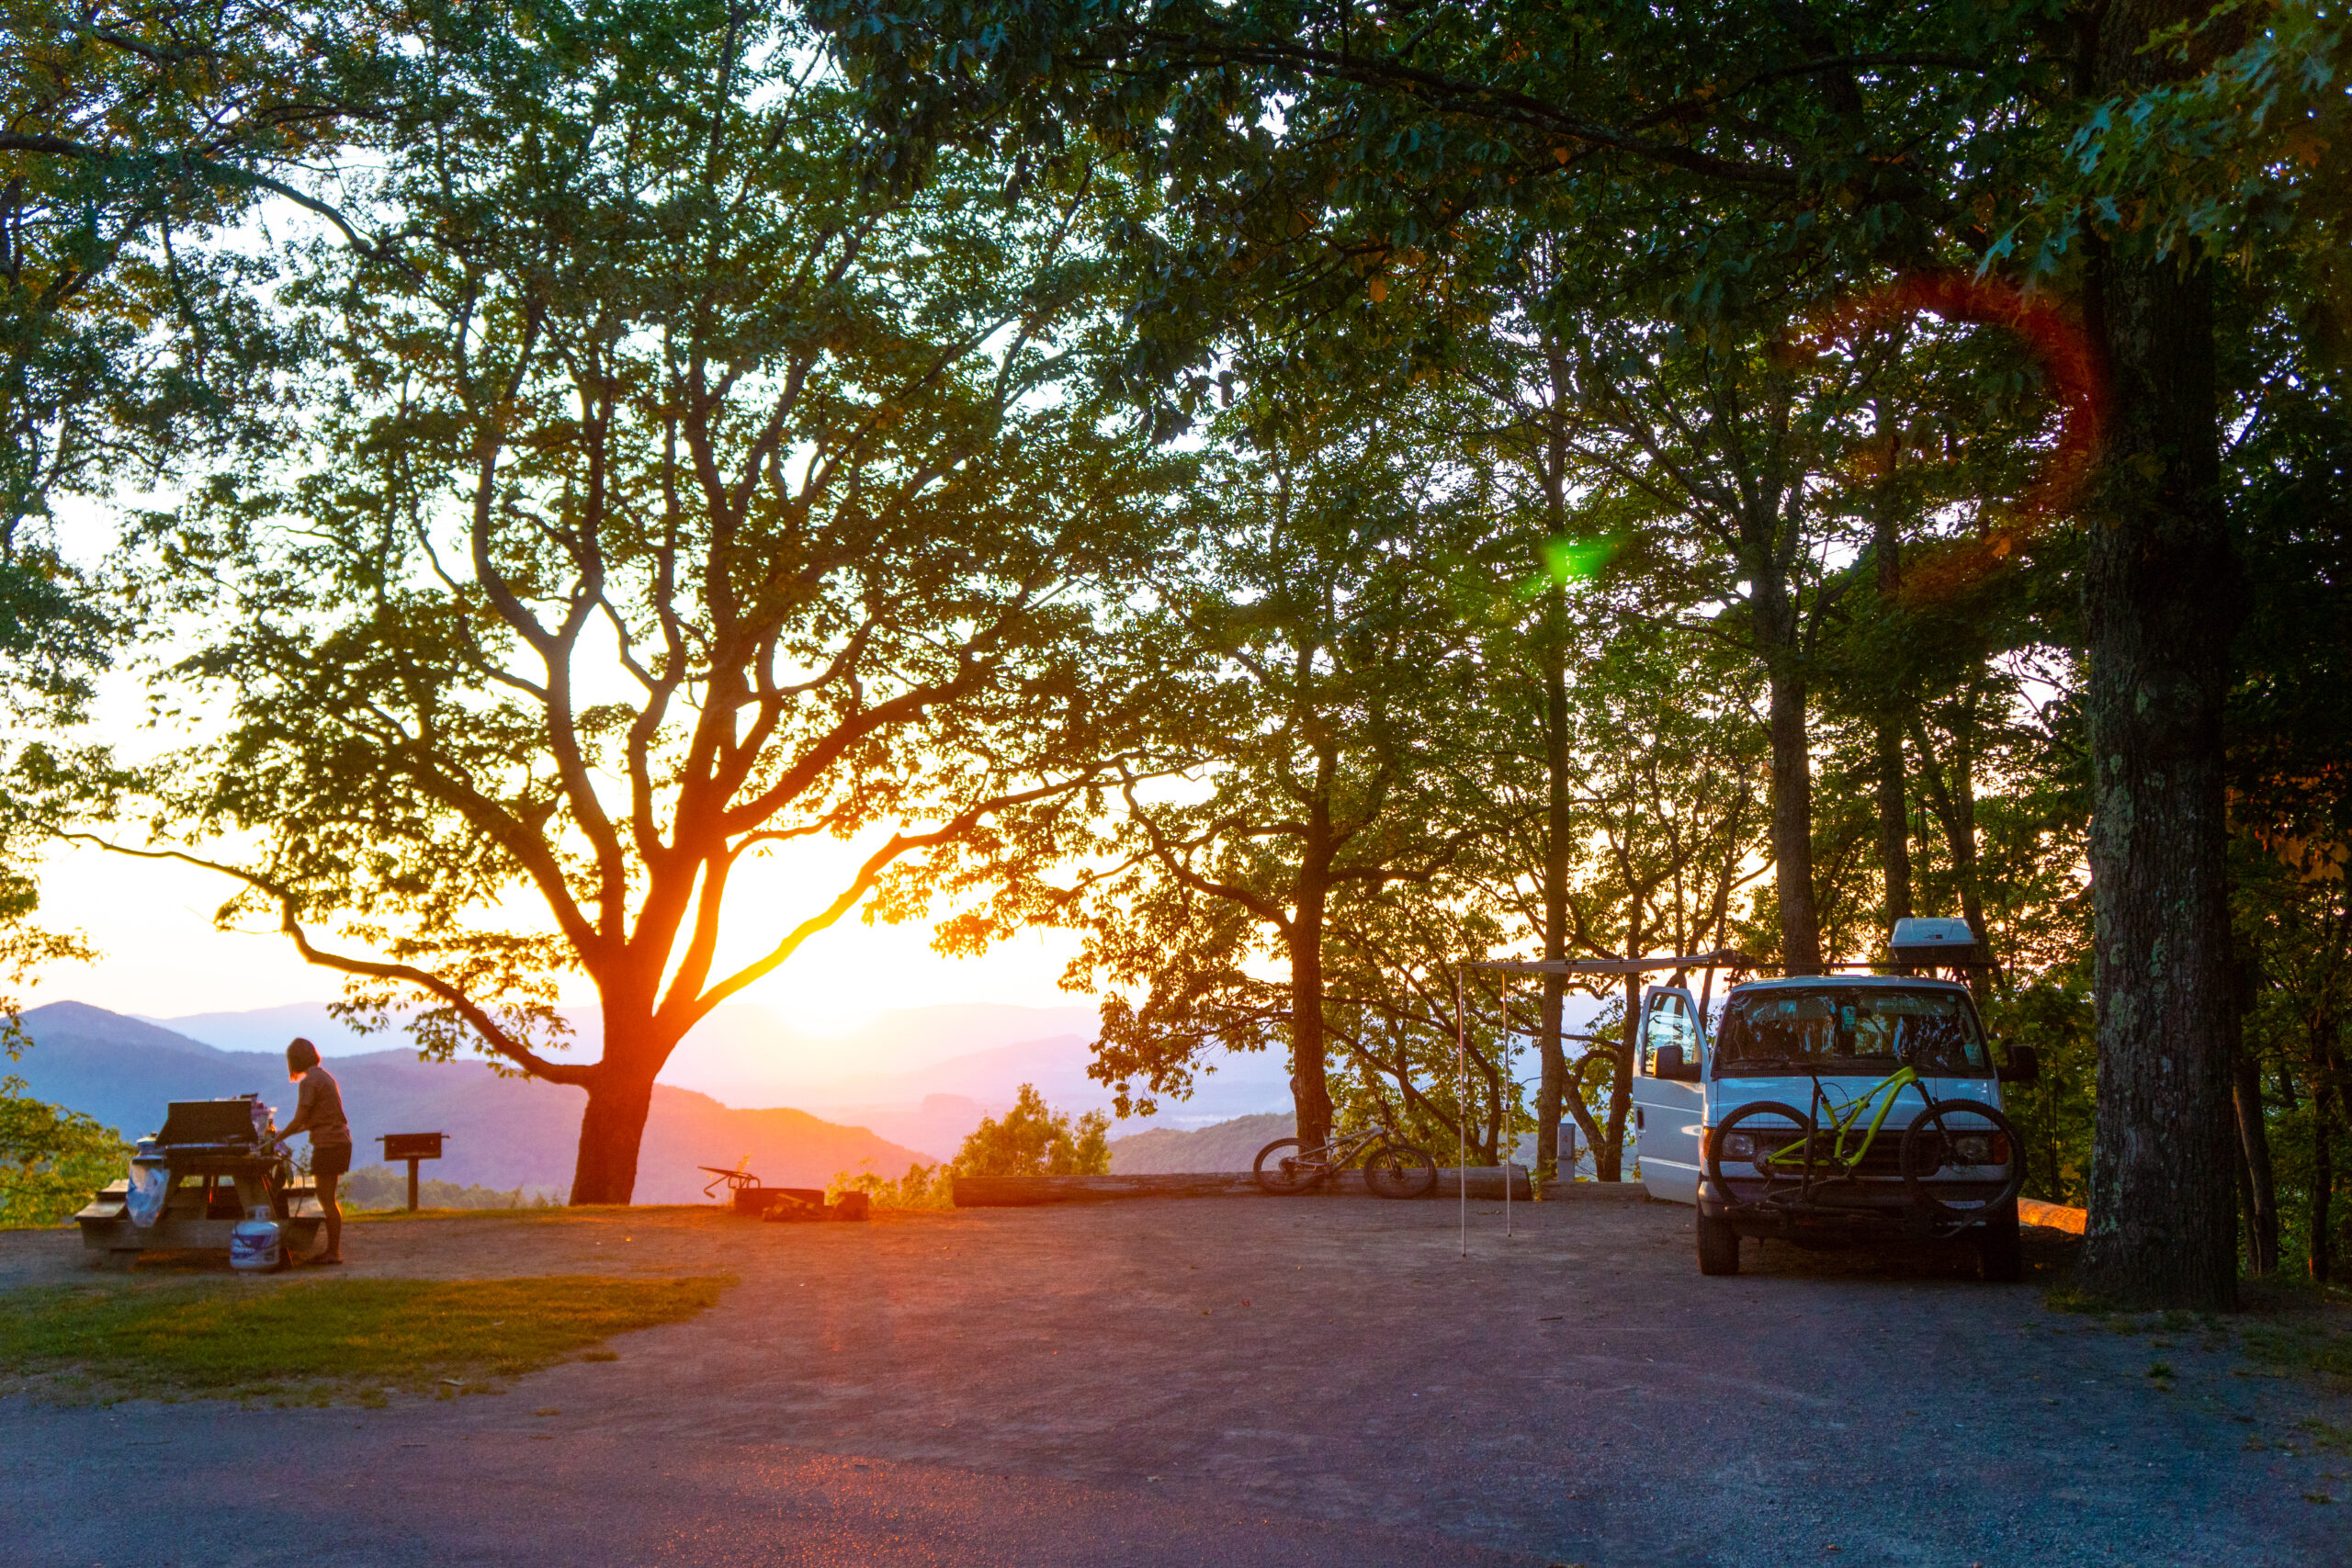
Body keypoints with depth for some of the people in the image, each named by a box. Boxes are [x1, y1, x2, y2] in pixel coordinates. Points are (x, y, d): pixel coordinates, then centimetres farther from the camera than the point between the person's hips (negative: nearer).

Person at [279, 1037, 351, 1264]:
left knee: (327, 1199, -4)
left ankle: (333, 1252, -1)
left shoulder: (310, 1081, -12)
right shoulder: (324, 1076, 16)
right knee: (327, 1199, 13)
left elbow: (299, 1120, -13)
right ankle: (332, 1250, 16)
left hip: (328, 1143, -9)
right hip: (340, 1141, 9)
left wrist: (280, 1135, 1)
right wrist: (284, 1132, 19)